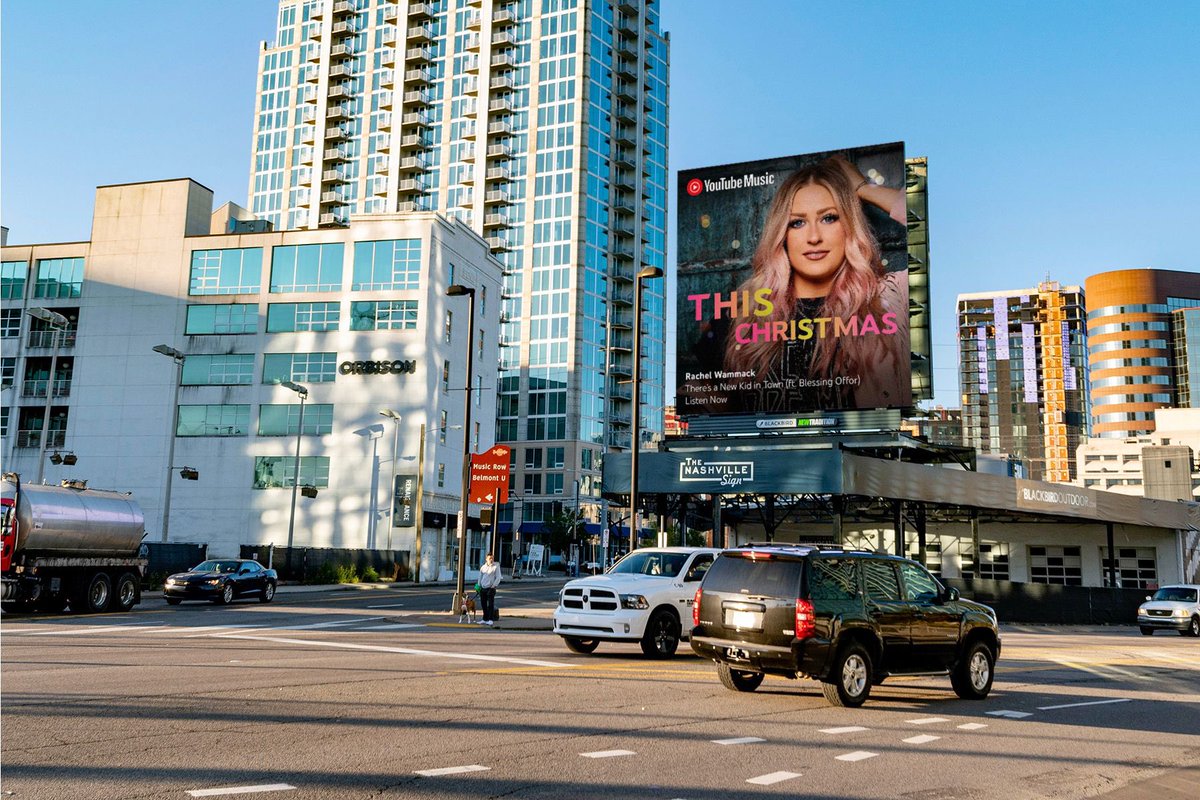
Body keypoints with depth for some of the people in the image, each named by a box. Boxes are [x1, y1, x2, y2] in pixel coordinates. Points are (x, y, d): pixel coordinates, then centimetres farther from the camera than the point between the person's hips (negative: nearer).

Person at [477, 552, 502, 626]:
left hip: (490, 588, -5)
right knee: (484, 605, 8)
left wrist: (493, 586, -13)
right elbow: (480, 577, 20)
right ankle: (485, 619, 17)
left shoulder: (496, 566, -2)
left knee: (490, 604, -7)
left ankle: (490, 620, -4)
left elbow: (498, 578, -5)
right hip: (482, 588, 5)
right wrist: (479, 586, 10)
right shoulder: (483, 567, 13)